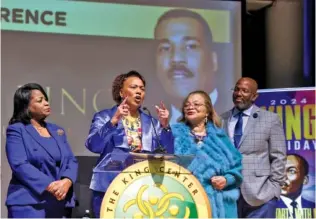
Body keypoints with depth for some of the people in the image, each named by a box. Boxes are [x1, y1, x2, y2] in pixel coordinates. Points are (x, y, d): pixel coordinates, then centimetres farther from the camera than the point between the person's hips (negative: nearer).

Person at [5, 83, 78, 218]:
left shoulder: (57, 131, 18)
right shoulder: (16, 130, -1)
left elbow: (71, 160, 10)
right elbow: (20, 165, -13)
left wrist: (67, 181, -12)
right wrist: (49, 186, -21)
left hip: (58, 203, 6)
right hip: (28, 203, -6)